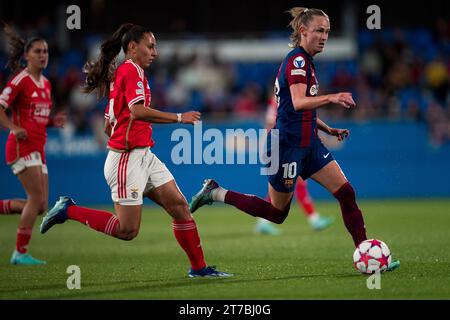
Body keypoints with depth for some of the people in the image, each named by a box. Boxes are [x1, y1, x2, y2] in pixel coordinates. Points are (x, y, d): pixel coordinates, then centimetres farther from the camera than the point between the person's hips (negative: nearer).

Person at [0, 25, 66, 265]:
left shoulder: (46, 83, 16)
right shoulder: (20, 79, -8)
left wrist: (53, 121, 5)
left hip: (38, 149, 8)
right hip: (22, 146, -8)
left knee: (40, 206, 3)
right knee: (37, 199, -14)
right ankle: (20, 253, -7)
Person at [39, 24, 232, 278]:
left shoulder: (122, 74, 18)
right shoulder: (132, 71, -11)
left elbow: (108, 126, 21)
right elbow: (138, 111, -26)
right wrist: (179, 118, -21)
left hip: (144, 156, 10)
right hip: (128, 158, -10)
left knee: (179, 205, 3)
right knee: (128, 230, -7)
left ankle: (199, 268, 6)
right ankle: (68, 210, 5)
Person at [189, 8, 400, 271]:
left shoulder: (305, 61, 15)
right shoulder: (297, 60, -15)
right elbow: (299, 103, -31)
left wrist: (328, 129, 16)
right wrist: (330, 98, -46)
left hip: (308, 143, 9)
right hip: (288, 145, -9)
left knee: (346, 192, -2)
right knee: (277, 213, 4)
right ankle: (217, 193, 18)